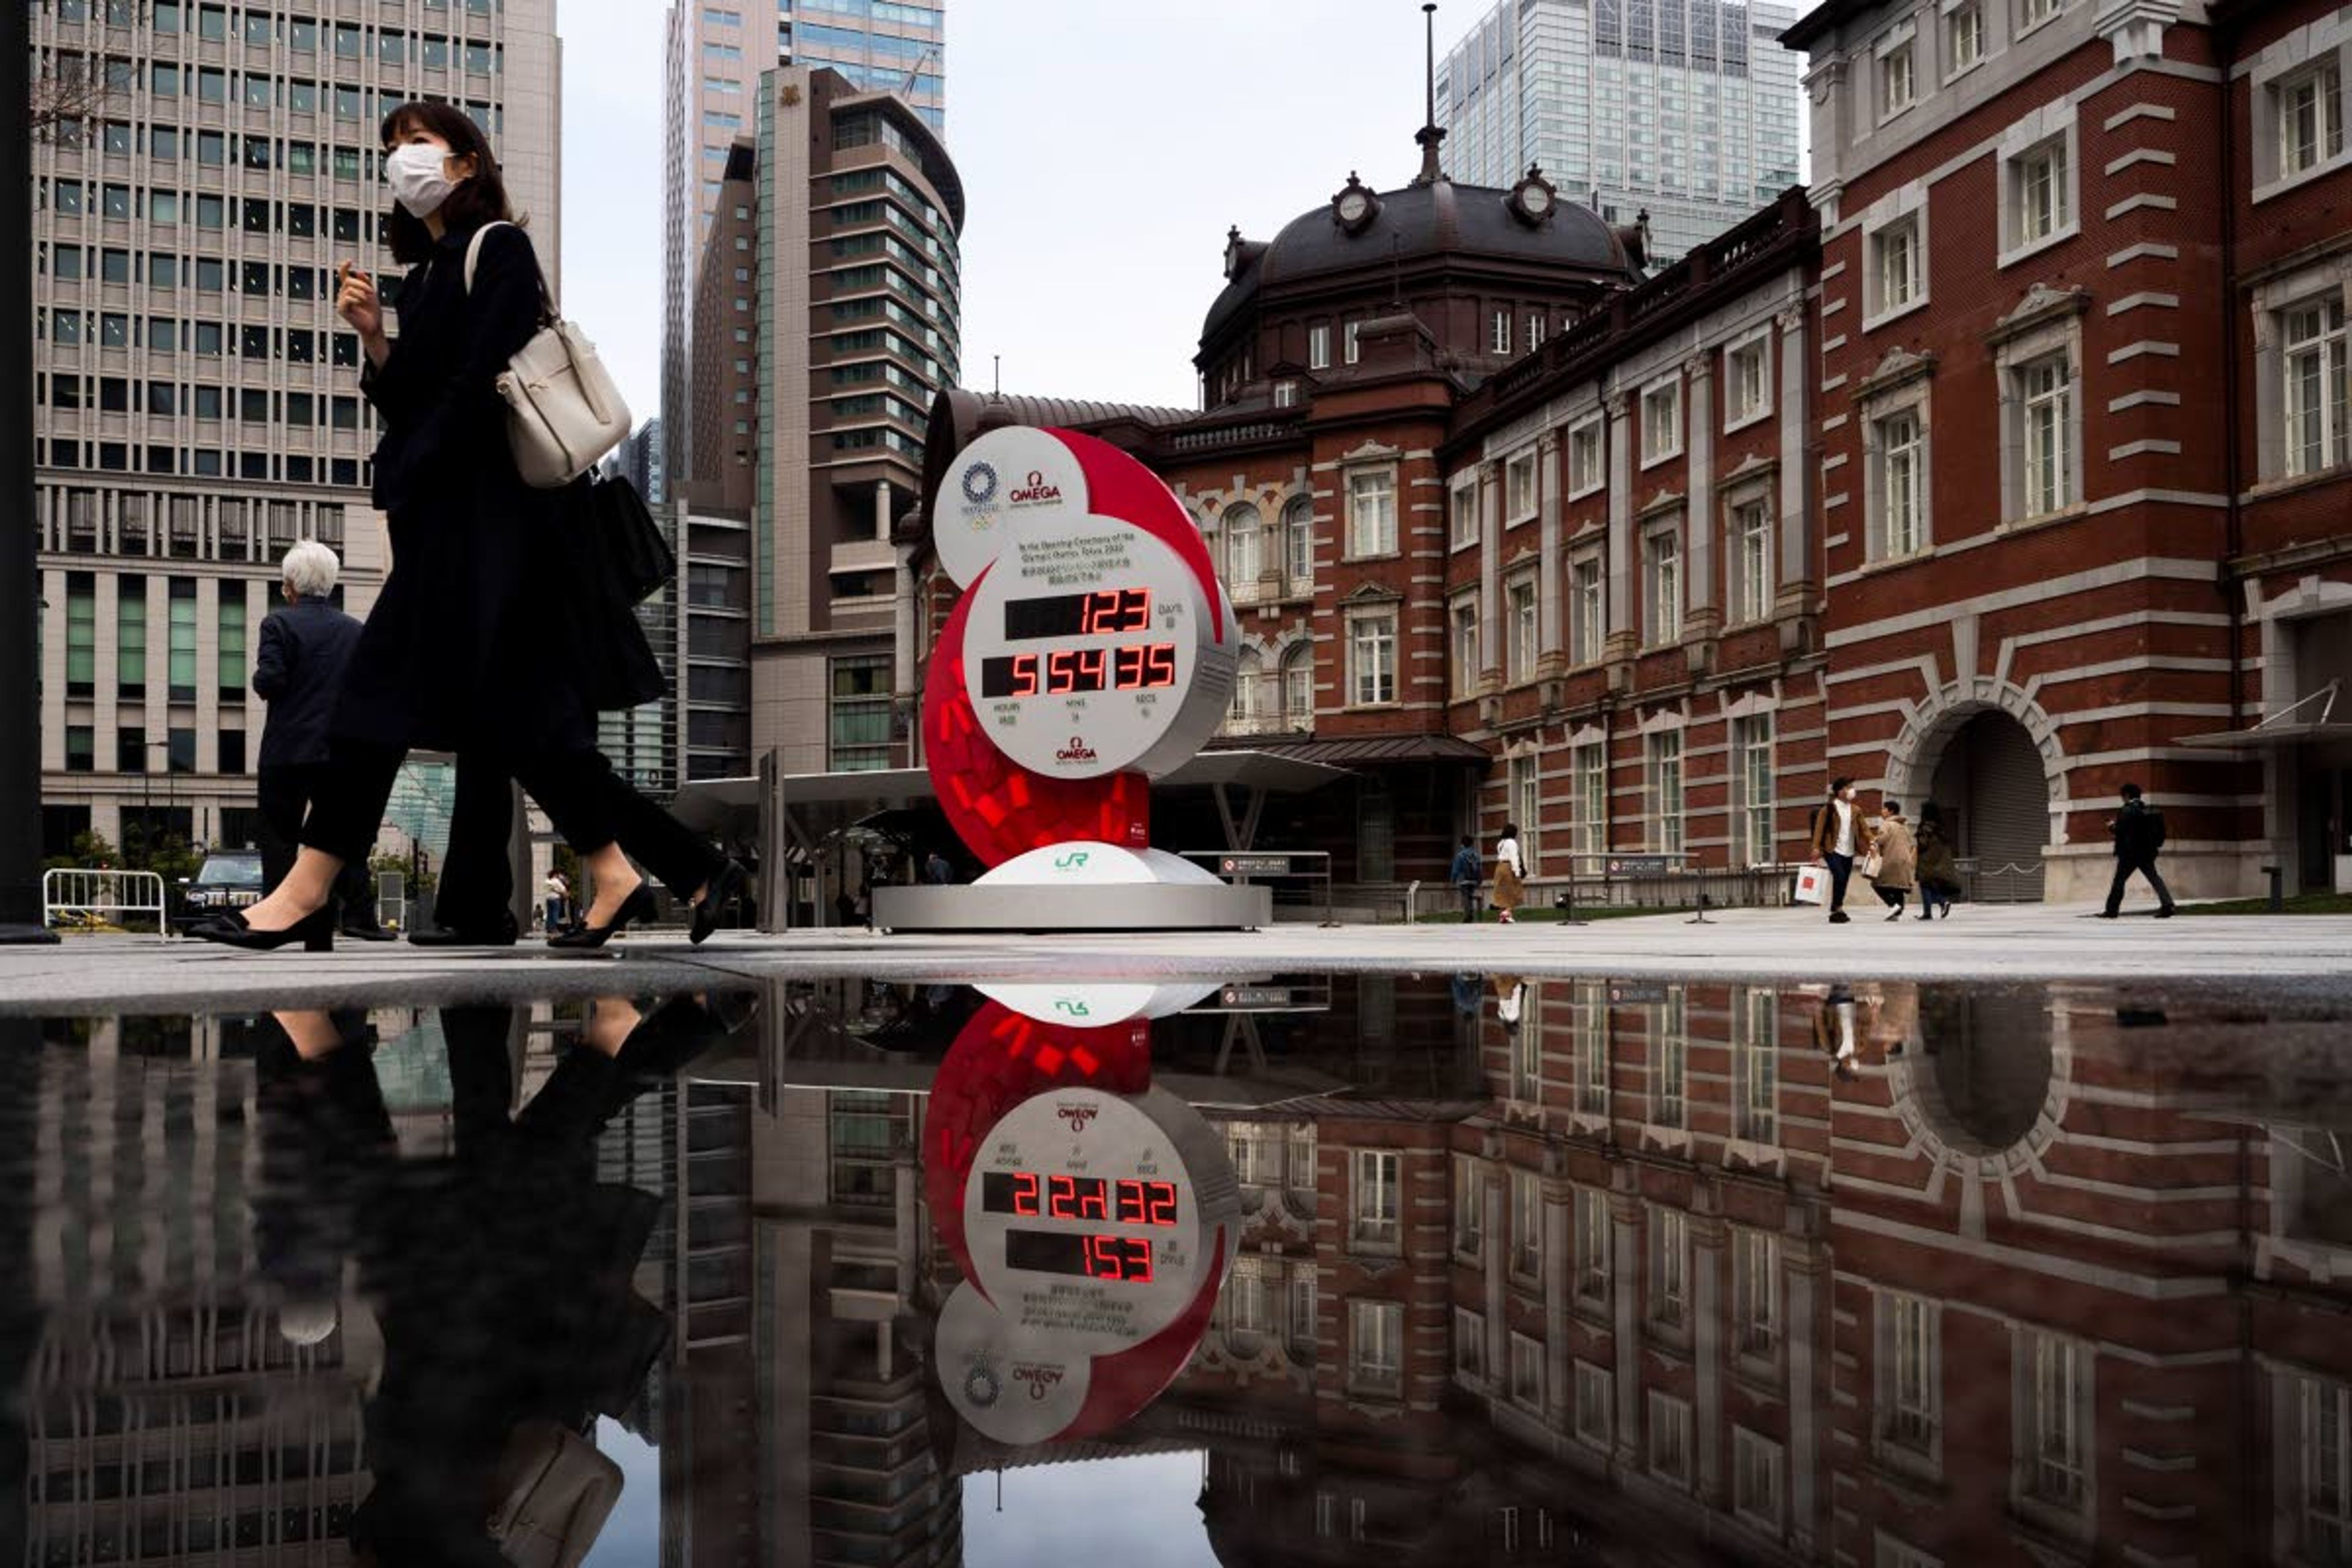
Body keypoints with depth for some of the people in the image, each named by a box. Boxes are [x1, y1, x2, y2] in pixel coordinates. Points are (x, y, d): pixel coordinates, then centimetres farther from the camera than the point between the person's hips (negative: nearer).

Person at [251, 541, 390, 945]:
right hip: (342, 752, 4)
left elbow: (269, 681, -16)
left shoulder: (279, 624, -6)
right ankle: (359, 915, 0)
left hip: (286, 752, -3)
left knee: (279, 836, 3)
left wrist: (260, 682, 6)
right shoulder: (357, 630, 7)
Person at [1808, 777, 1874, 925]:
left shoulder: (1856, 810, 12)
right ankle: (1838, 909, -10)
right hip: (1833, 850, -5)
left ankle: (1834, 912, 14)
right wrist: (1816, 848, -15)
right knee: (1839, 877, -20)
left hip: (1849, 852, 5)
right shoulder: (1829, 808, -3)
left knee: (1844, 881, 6)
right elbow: (1819, 828, -7)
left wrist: (1871, 843, -7)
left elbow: (1864, 828, 9)